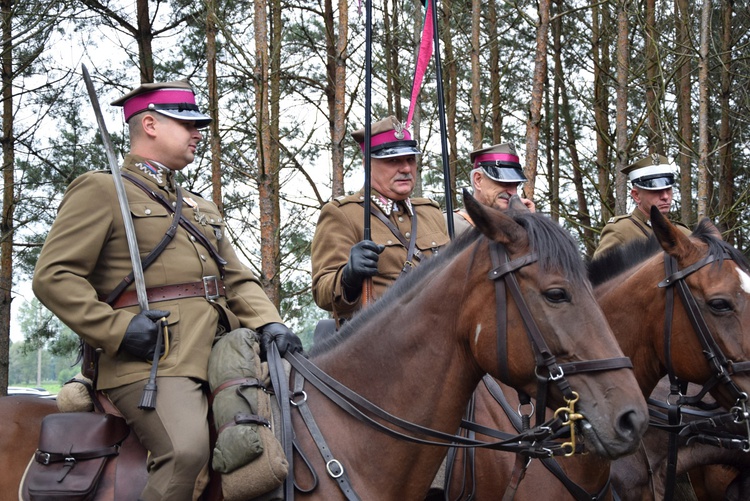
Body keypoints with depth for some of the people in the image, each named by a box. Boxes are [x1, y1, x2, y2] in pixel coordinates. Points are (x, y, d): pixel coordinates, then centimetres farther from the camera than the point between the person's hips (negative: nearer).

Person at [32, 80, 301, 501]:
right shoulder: (101, 190, 6)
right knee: (187, 452, -31)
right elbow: (53, 277, -4)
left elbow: (238, 280, 24)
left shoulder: (202, 209, 30)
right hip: (152, 360, -8)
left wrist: (269, 324, 2)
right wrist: (116, 328, -16)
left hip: (221, 355, 8)